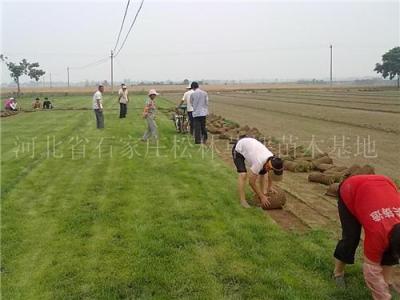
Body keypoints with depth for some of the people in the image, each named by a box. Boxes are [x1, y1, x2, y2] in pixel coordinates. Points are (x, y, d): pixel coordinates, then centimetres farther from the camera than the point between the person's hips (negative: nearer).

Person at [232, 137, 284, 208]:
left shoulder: (272, 159, -19)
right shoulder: (259, 163, -40)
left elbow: (270, 173, 6)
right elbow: (251, 182, -29)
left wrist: (270, 187, 8)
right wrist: (262, 197, -22)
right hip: (238, 149, -7)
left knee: (263, 172, 4)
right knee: (243, 174, -24)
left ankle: (263, 192, 19)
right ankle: (242, 200, -16)